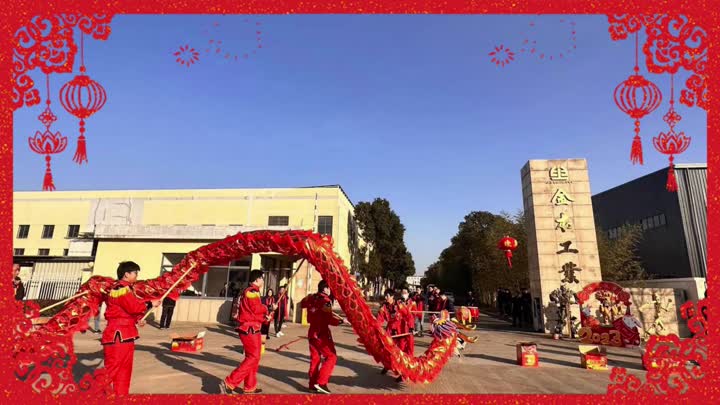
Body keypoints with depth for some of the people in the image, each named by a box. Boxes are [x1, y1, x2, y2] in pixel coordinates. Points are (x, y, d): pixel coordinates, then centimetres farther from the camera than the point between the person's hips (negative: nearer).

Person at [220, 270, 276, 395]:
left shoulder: (249, 291, 17)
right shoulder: (252, 291, -16)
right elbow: (257, 309, -21)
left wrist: (264, 316, 3)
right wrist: (267, 309, -3)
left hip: (249, 329, 11)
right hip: (250, 330, -11)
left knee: (253, 358, 16)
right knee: (253, 358, -6)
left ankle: (250, 387, 23)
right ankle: (229, 383, -6)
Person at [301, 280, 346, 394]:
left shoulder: (312, 298, 6)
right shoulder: (325, 300, -16)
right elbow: (330, 319, -21)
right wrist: (342, 321, -12)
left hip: (312, 332, 8)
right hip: (322, 334, -8)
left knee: (315, 358, 14)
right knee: (331, 357, 1)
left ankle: (313, 385, 18)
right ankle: (321, 382, -6)